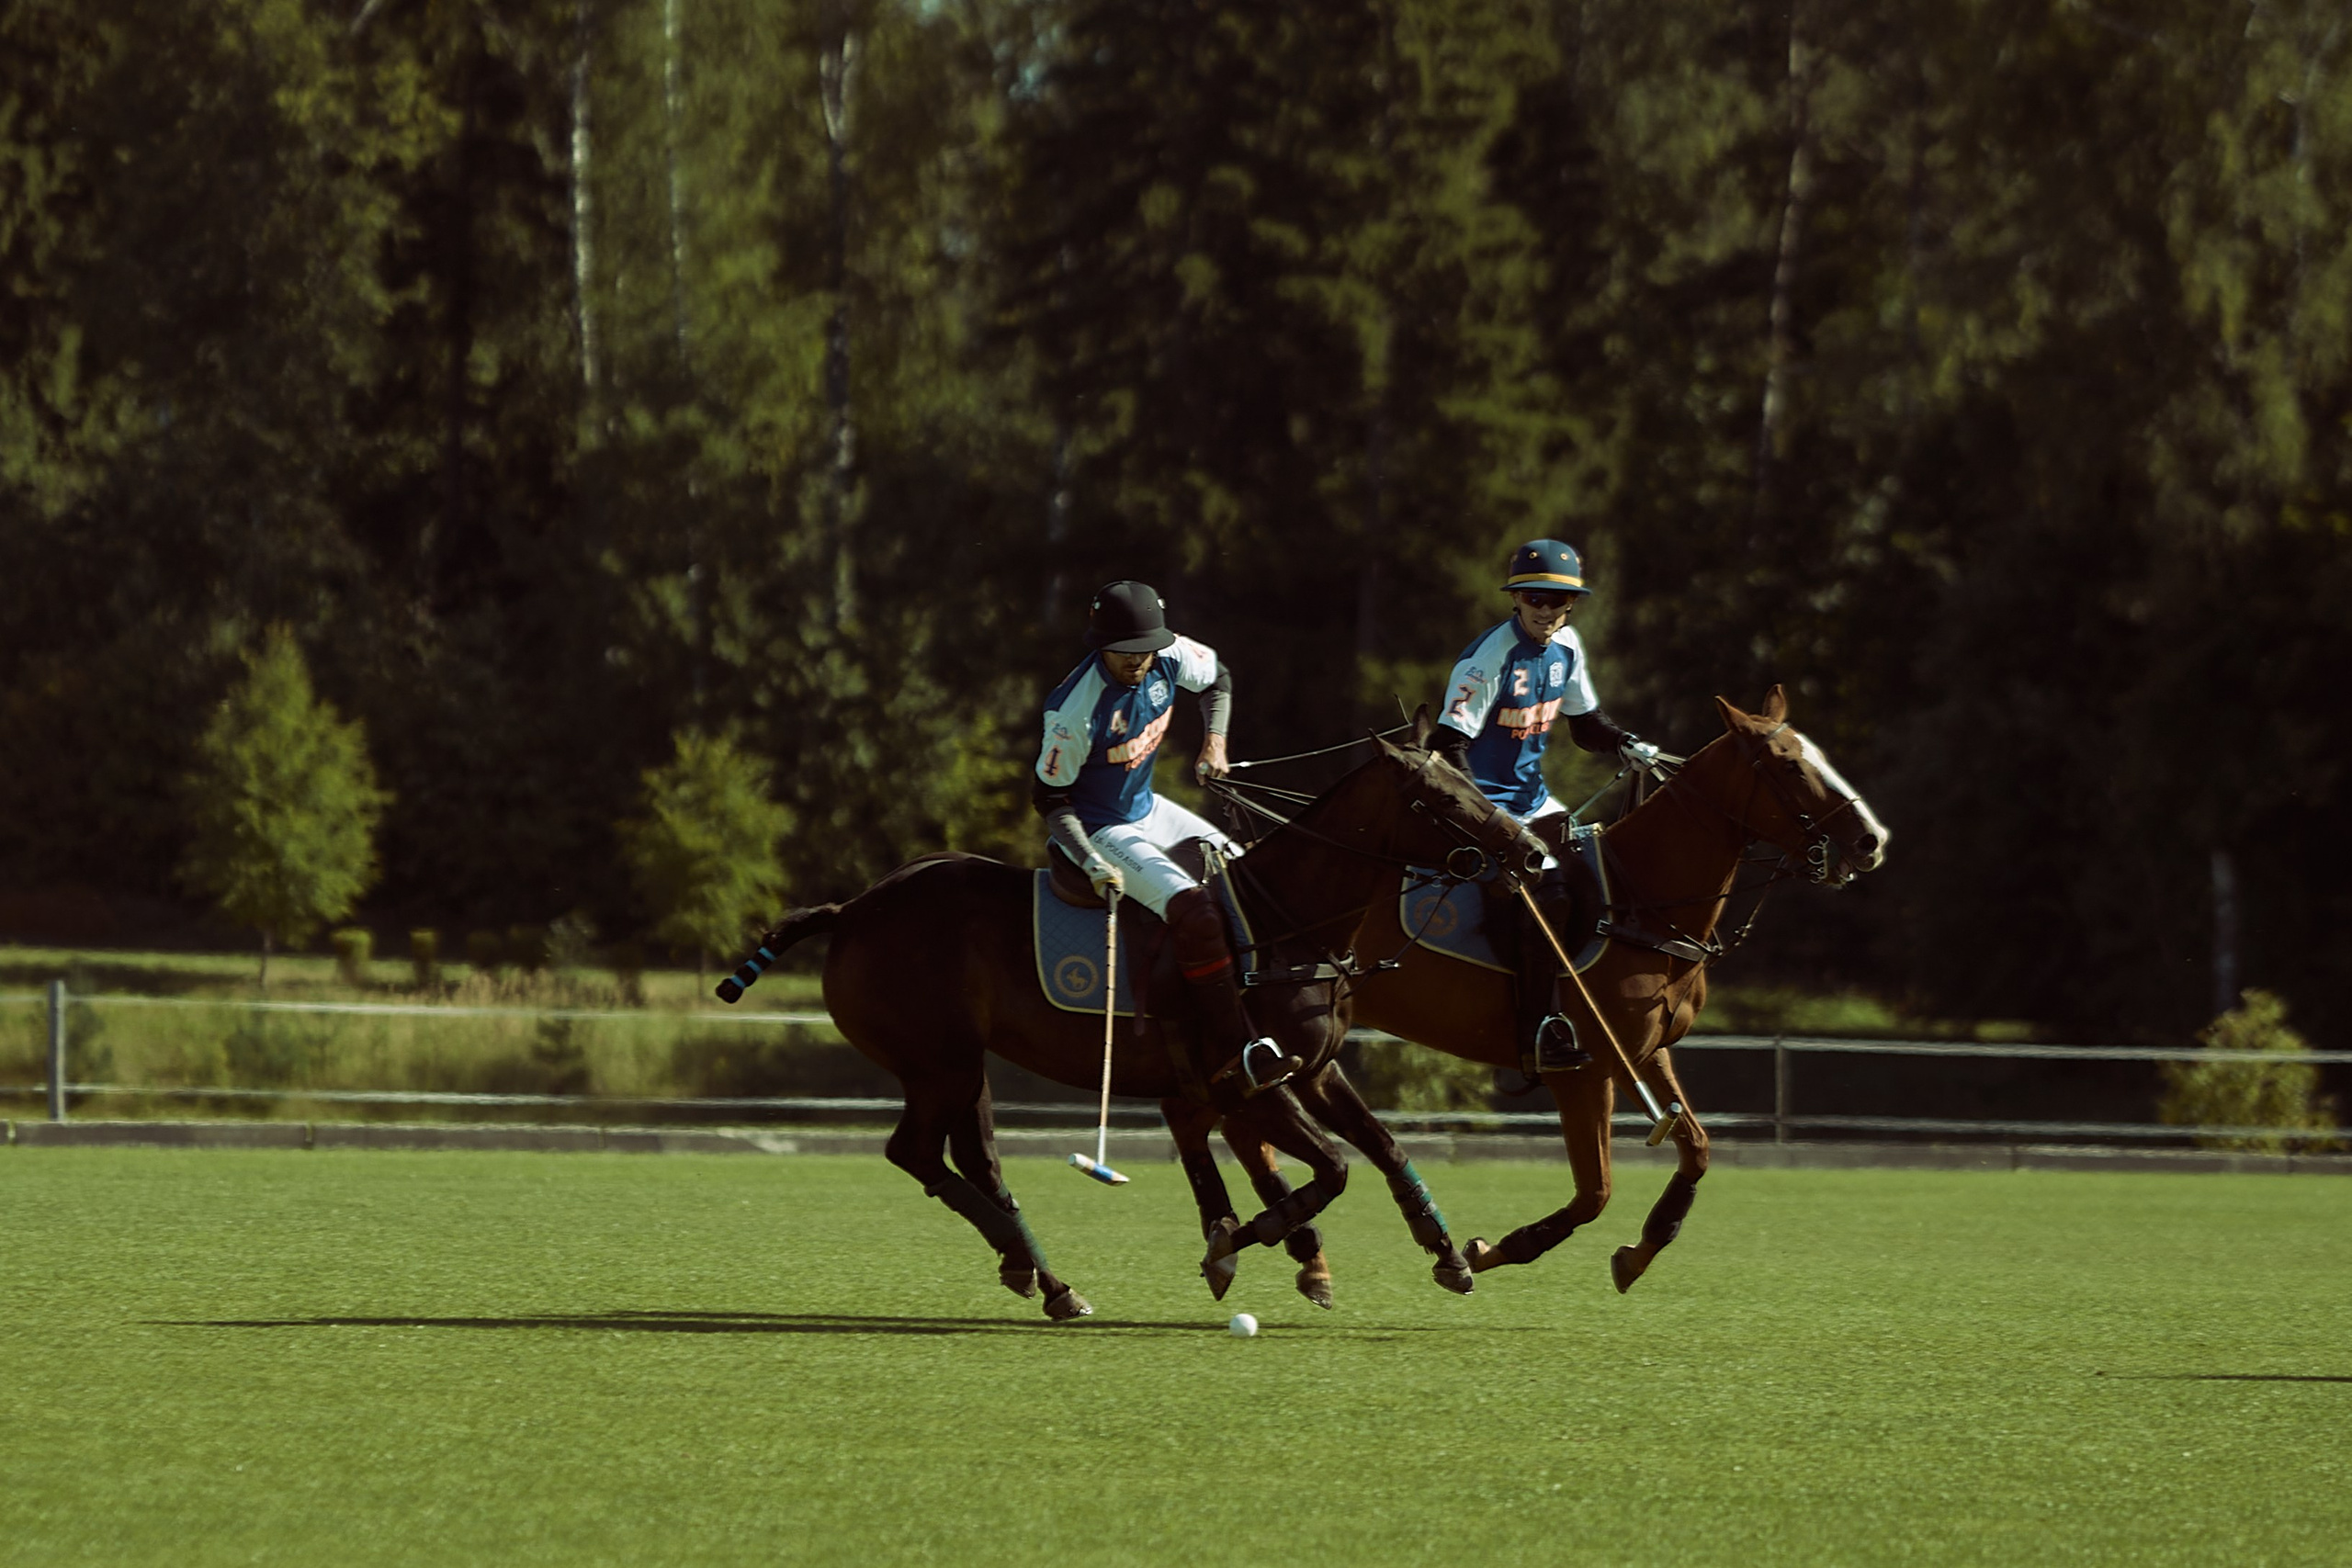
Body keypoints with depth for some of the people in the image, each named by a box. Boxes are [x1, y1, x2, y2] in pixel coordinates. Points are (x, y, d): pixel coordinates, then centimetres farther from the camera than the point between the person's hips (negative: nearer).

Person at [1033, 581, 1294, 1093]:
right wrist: (1093, 864, -28)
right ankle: (1235, 1051, -23)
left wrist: (1214, 740, -5)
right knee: (1192, 908, -25)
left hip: (1146, 808, 8)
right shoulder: (1076, 710, -31)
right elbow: (1049, 797, -19)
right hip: (1098, 828, -8)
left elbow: (1218, 680, 12)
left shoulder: (1171, 657, -13)